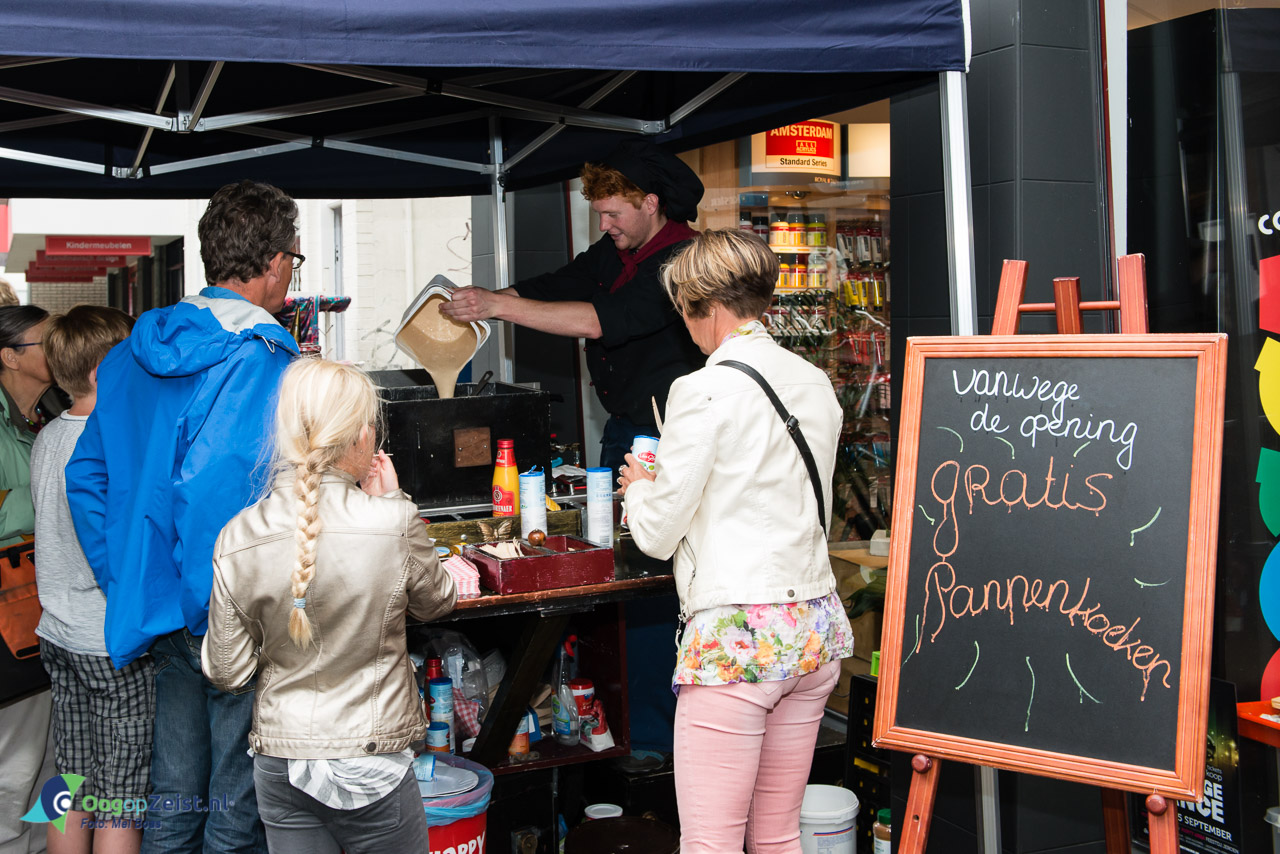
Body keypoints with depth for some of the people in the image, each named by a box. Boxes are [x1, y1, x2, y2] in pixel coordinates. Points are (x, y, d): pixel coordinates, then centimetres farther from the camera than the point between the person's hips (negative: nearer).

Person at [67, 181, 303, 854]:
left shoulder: (130, 356, 8)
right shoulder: (267, 362, -18)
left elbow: (86, 477, 11)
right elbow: (210, 492, -26)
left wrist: (125, 585, 14)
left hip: (164, 615, 7)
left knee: (172, 799, 18)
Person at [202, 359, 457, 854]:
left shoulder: (237, 537, -9)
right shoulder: (393, 521, -18)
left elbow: (226, 673, -2)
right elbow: (436, 604, 2)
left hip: (278, 761, 3)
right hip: (371, 762, -3)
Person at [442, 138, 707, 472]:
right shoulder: (613, 248, 7)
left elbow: (601, 320, -29)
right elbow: (551, 287, 11)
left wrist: (498, 304, -30)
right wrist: (479, 300, -8)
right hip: (619, 426, 8)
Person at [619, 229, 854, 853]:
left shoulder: (704, 390, -12)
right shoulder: (815, 383, 9)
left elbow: (658, 535, -8)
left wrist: (639, 486, 15)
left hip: (734, 635, -8)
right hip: (815, 623, 8)